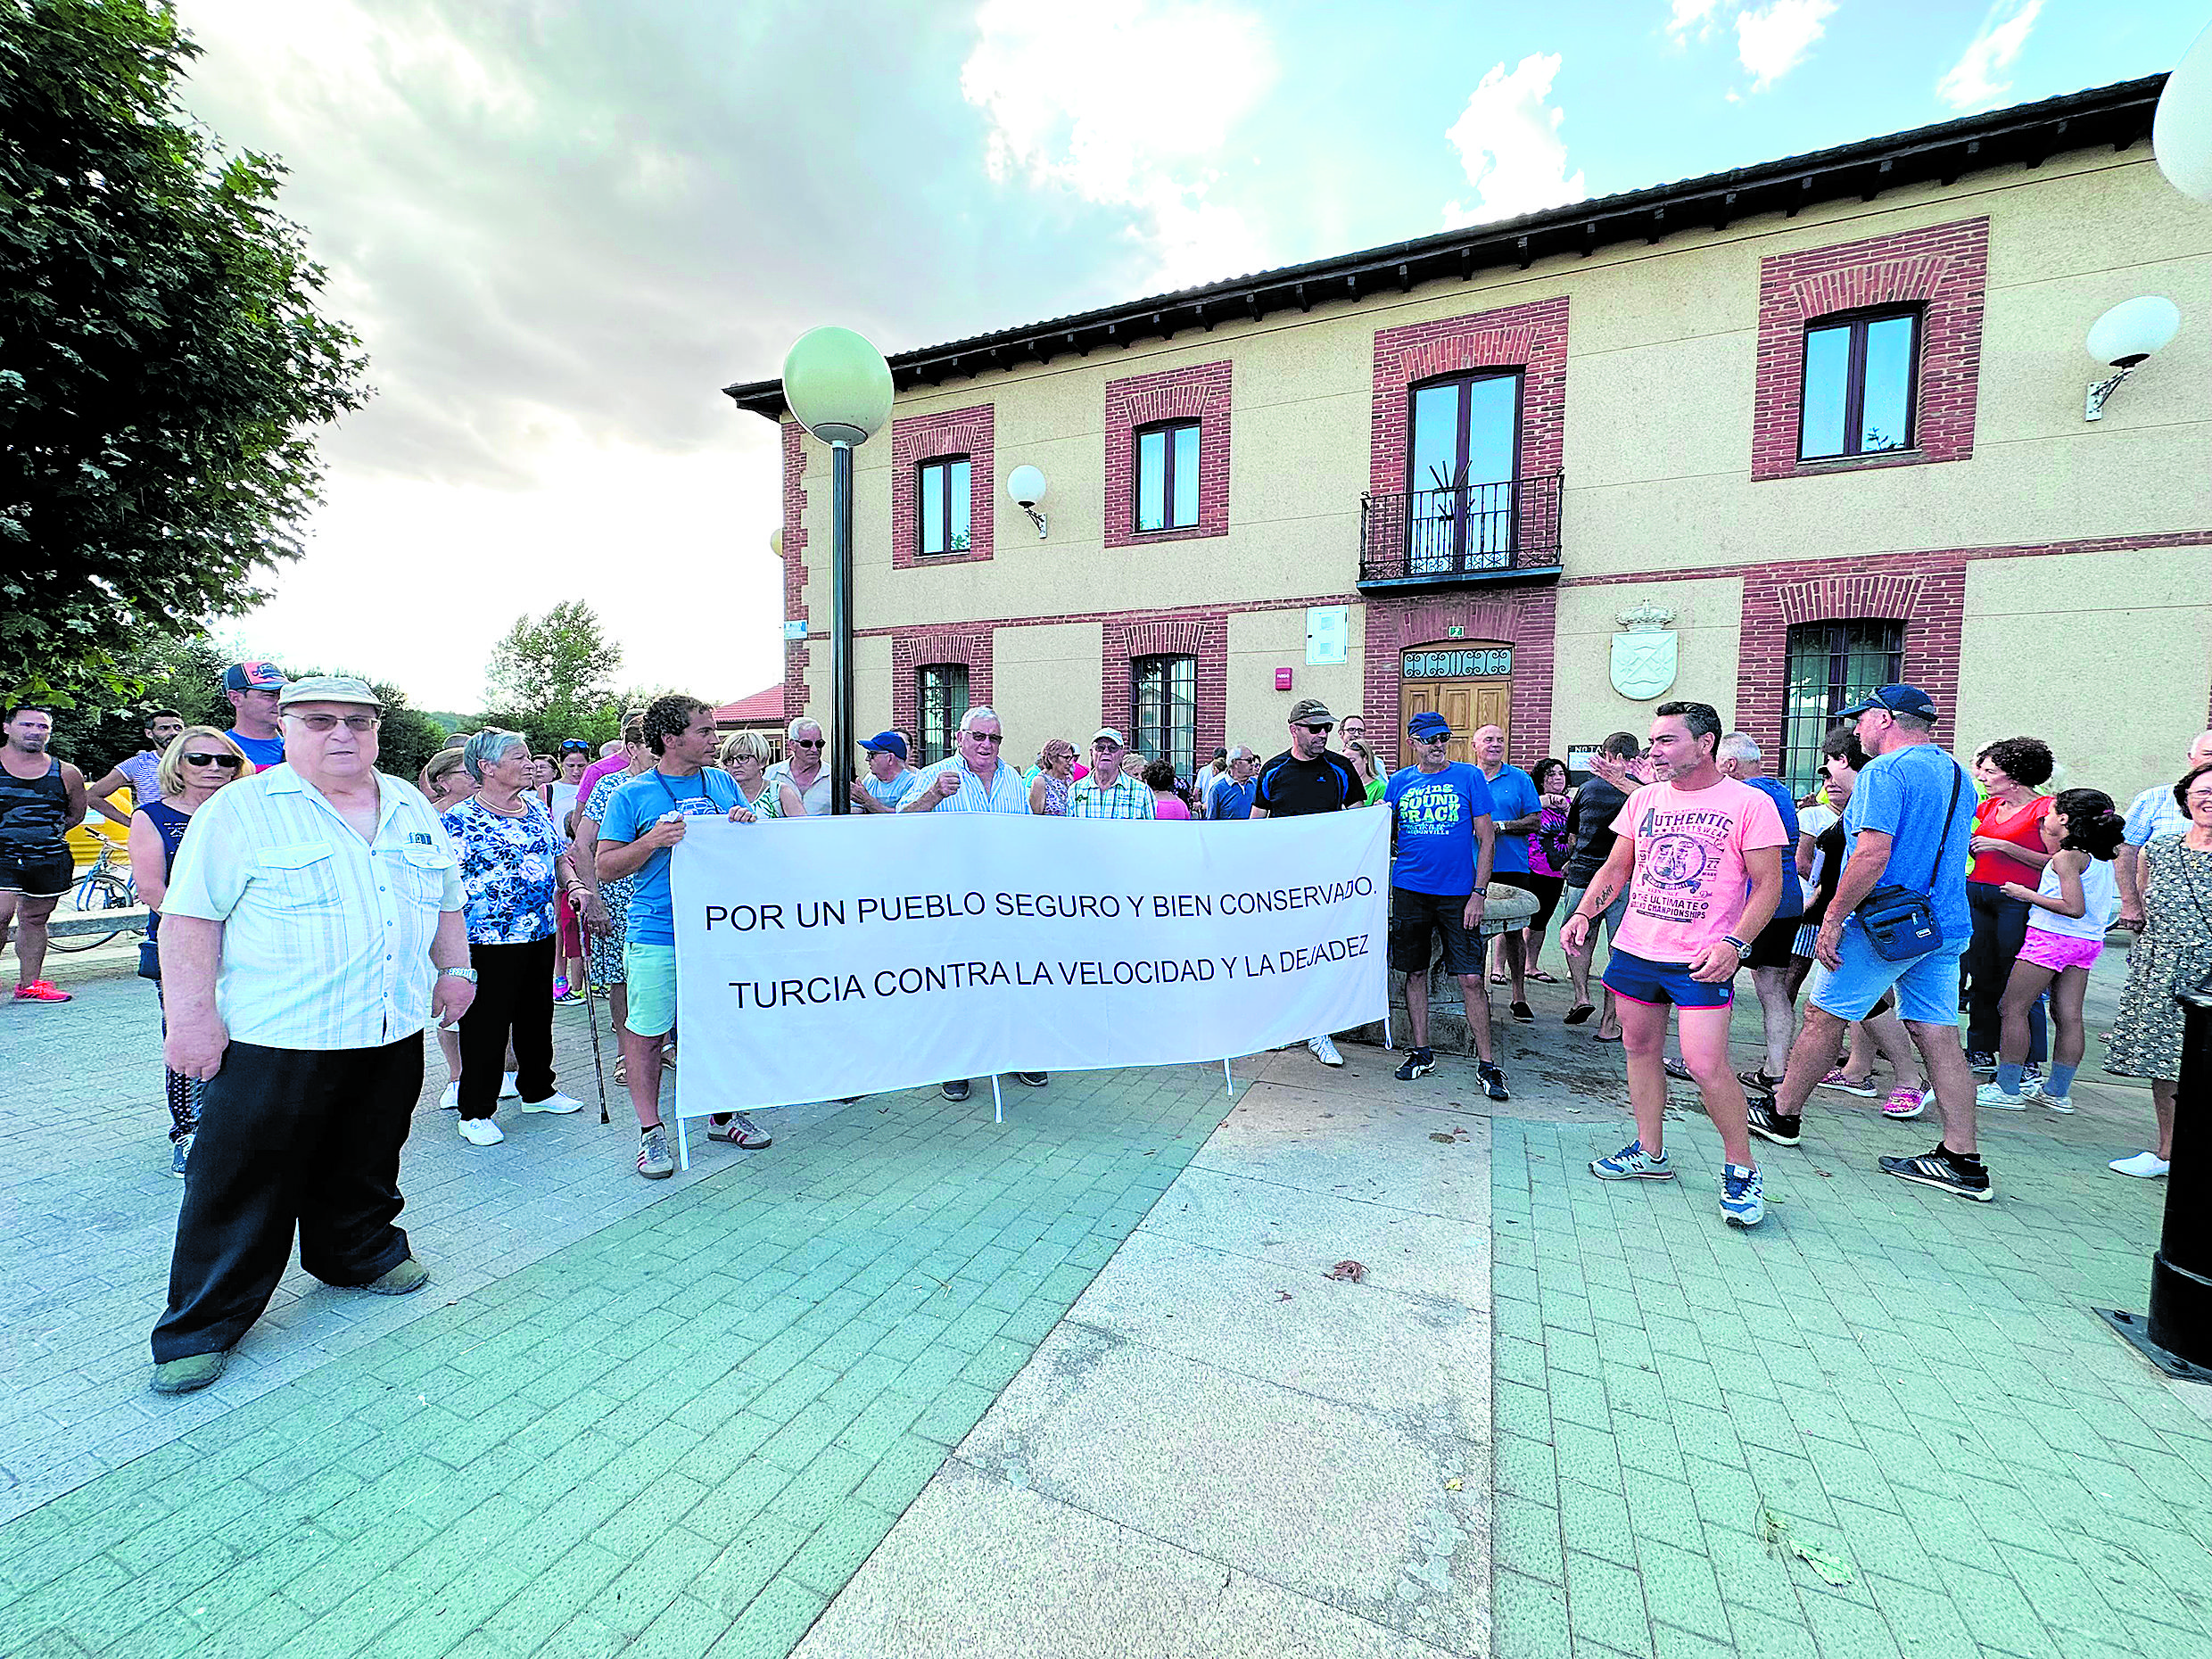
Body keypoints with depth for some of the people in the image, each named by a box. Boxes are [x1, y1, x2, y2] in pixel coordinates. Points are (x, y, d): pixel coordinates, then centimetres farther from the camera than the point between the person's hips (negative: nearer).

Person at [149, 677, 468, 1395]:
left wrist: (453, 966, 13)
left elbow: (447, 897, 18)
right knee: (244, 1180, 5)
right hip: (276, 1039, -4)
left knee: (365, 1164, 19)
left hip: (392, 1035, 5)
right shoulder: (240, 810, -6)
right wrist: (192, 1015, -13)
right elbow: (190, 916, -9)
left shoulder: (413, 809, 9)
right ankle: (200, 1325, 23)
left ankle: (361, 1252, 41)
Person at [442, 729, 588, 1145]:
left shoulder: (537, 807, 9)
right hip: (488, 942, -6)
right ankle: (476, 1111, 18)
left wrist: (573, 884, 0)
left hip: (542, 935, 6)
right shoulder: (460, 819, -10)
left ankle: (537, 1090, 35)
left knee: (537, 1016, 18)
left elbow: (559, 857, 19)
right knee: (485, 1025, 4)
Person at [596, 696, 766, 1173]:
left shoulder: (722, 782, 10)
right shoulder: (631, 796, -2)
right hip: (659, 937, -4)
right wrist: (653, 840, -17)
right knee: (646, 1034, 3)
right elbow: (605, 866, -2)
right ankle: (650, 1131, 20)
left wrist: (746, 825, -5)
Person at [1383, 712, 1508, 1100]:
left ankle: (1486, 1063, 10)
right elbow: (1385, 835, 14)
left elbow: (1486, 839, -1)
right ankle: (1421, 1053, 23)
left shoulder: (1469, 777, 0)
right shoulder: (1398, 781, 6)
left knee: (1471, 978, -3)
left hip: (1458, 893, -2)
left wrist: (1478, 893, -7)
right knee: (1415, 972, 9)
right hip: (1409, 890, 3)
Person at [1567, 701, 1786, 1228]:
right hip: (1635, 948, 6)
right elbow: (1616, 869, 15)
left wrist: (1735, 943, -19)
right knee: (1639, 1049, 12)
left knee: (1705, 1065, -11)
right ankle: (1649, 1153, 28)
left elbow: (1768, 884, -6)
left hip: (1701, 961, -5)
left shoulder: (1749, 804, -5)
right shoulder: (1643, 800, 9)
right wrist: (1583, 913, -1)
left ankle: (1742, 1169, 12)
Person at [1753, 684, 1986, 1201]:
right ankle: (1963, 1161, 11)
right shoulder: (1957, 774, 16)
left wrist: (1833, 919, -19)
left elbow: (1872, 854, -23)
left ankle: (1781, 1115, 17)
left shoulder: (1885, 770, -14)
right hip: (1945, 926, 9)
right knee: (1939, 1034, 8)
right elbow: (1946, 853, 24)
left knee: (1823, 1017, 4)